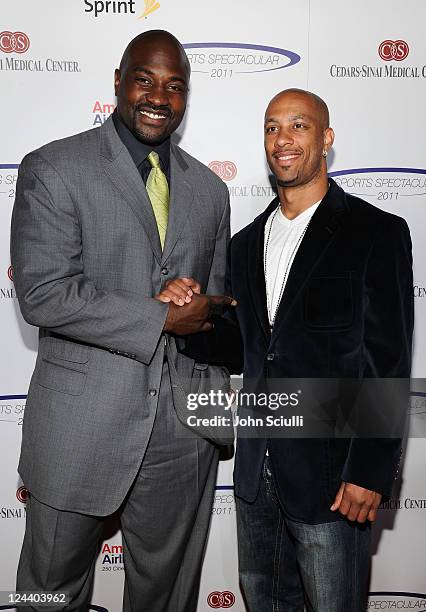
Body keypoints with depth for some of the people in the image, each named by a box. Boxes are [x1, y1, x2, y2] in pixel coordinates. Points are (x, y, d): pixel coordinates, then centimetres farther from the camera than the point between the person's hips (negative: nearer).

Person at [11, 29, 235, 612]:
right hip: (80, 428, -3)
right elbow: (43, 293, -17)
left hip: (182, 433, 4)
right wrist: (162, 318, -16)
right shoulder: (53, 169, -6)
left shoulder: (209, 189, 10)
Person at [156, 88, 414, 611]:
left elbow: (389, 363, -11)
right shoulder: (246, 243, 10)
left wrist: (370, 473, -15)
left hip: (330, 475, -5)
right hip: (255, 471, 6)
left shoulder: (375, 232, -8)